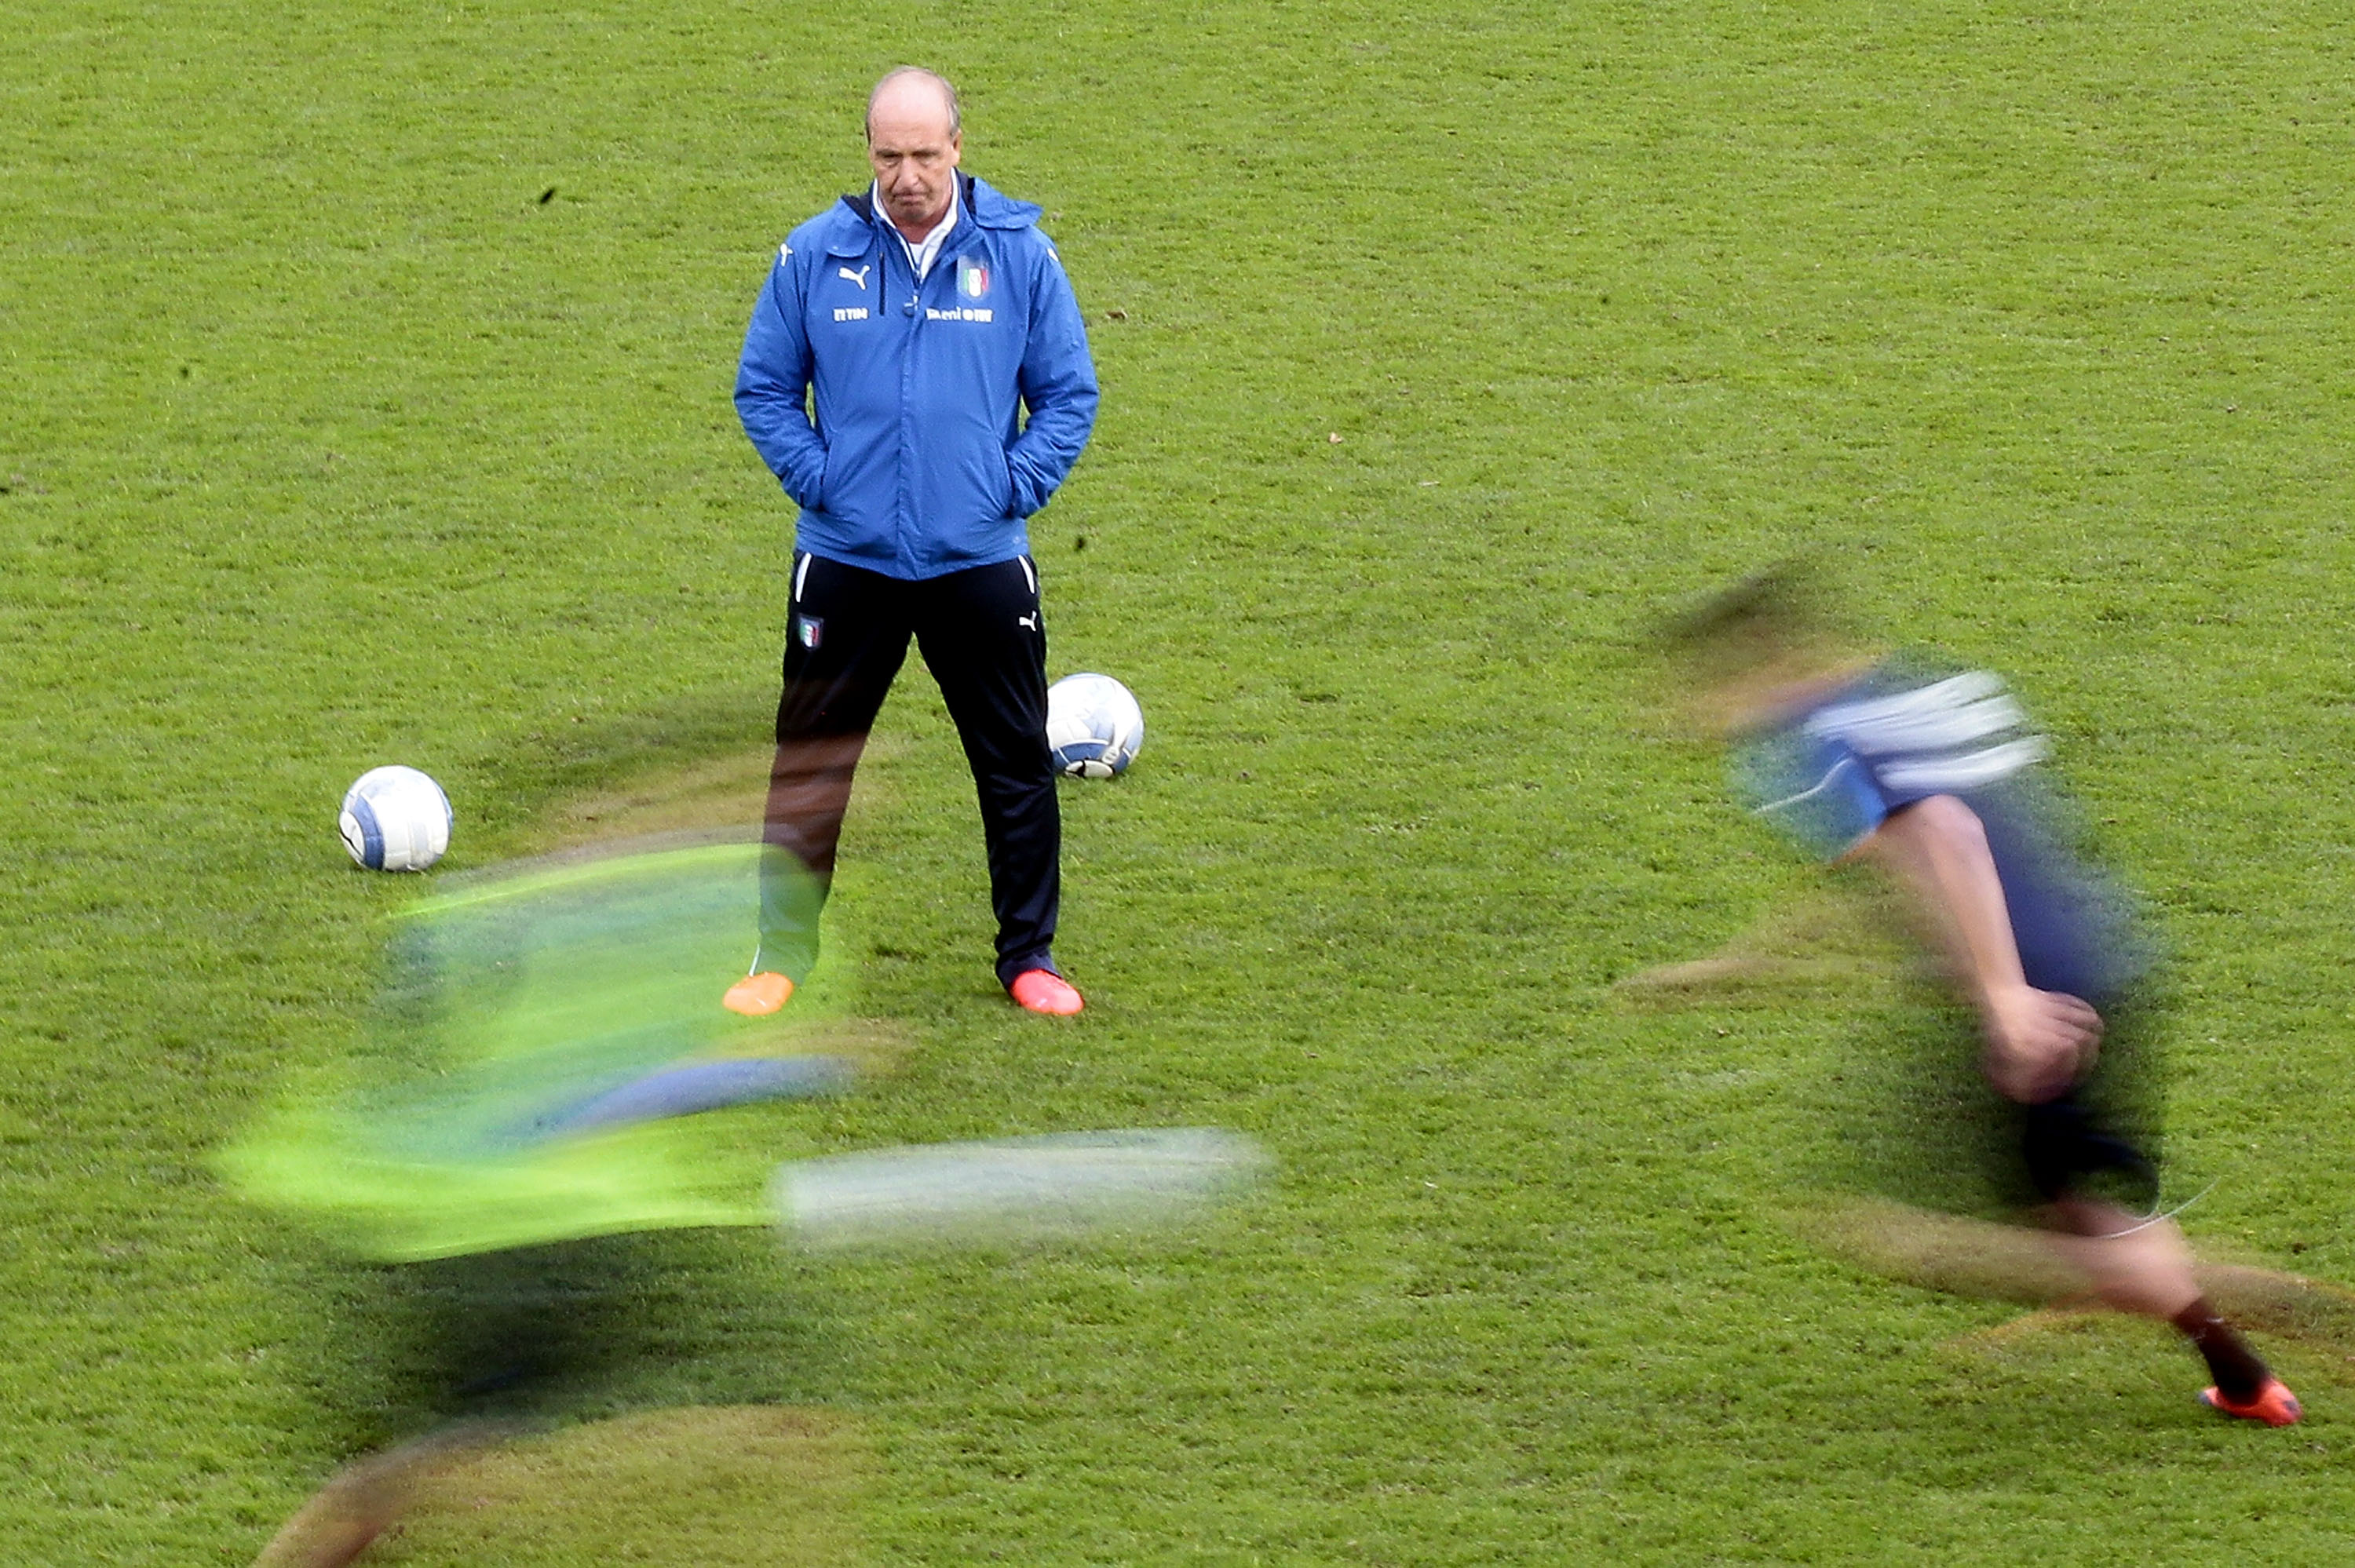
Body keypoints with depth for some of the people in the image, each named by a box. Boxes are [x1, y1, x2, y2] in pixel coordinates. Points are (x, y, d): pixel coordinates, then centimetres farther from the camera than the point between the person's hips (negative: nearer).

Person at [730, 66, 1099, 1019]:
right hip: (847, 560, 0)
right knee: (810, 762, 6)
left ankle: (1028, 955, 20)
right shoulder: (816, 255, -3)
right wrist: (816, 479, -6)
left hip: (982, 562, 0)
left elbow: (1069, 395, 5)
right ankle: (782, 952, 18)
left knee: (1017, 764, 7)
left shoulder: (1018, 253, -3)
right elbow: (764, 390, 6)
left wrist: (1016, 486, -6)